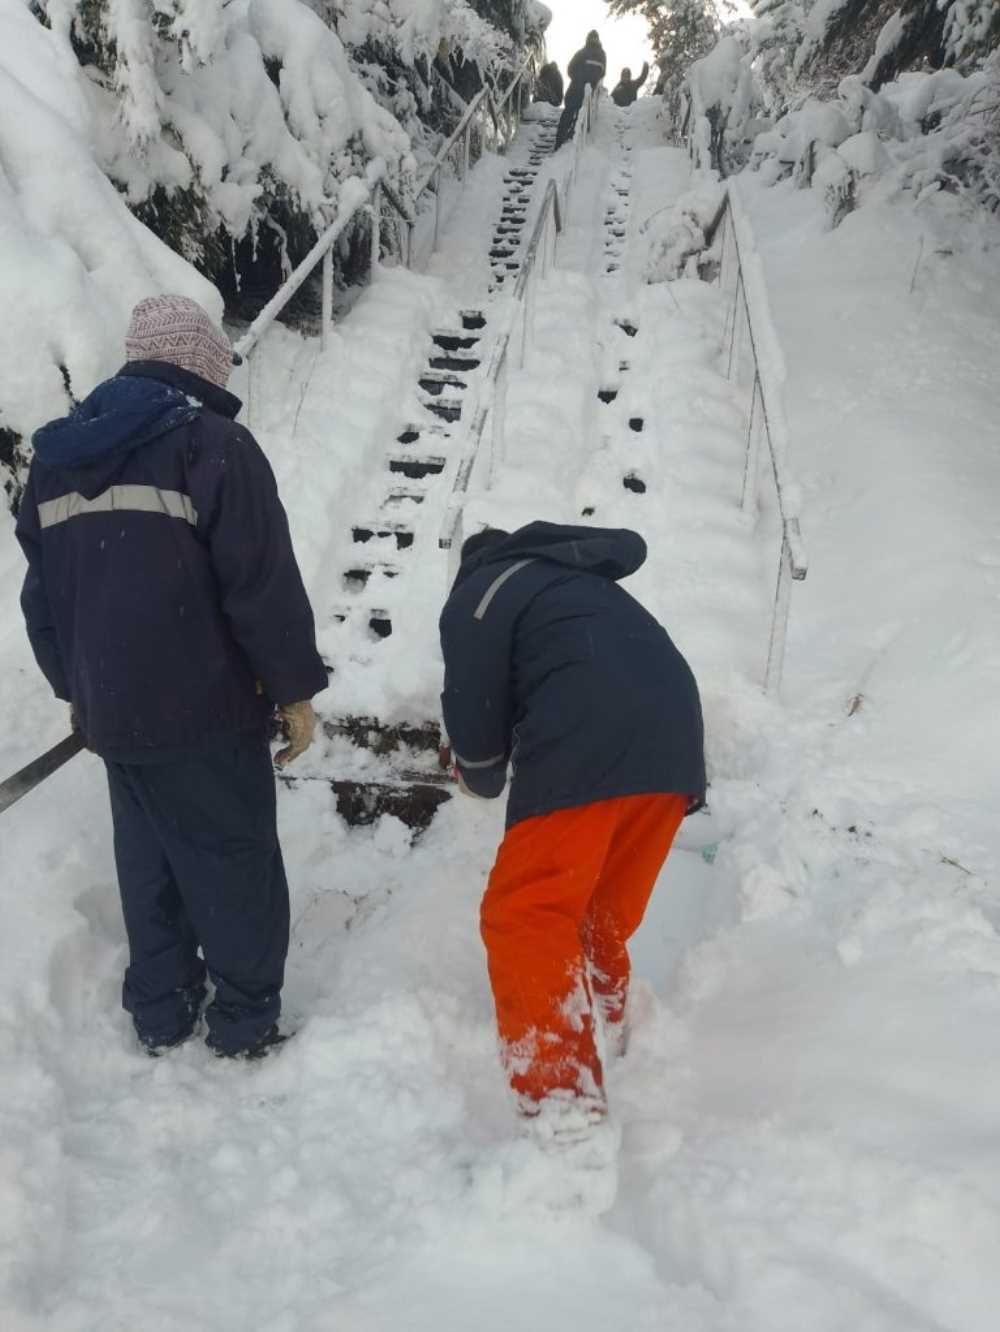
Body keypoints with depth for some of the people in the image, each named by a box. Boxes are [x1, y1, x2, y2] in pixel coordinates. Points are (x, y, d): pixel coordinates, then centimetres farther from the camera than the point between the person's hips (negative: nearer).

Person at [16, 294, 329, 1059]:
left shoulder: (57, 455, 12)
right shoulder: (212, 443, -12)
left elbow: (43, 594, 17)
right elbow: (263, 583, -16)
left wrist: (76, 688, 26)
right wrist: (295, 687, -6)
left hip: (111, 710, 7)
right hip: (205, 707, -6)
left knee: (147, 862, 19)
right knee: (234, 862, 7)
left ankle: (159, 1015, 29)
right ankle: (247, 1021, 18)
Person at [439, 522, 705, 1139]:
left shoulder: (475, 597, 13)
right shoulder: (581, 583, 35)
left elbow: (476, 716, 6)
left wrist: (480, 777, 29)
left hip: (585, 752, -7)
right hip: (673, 740, 8)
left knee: (524, 921, -5)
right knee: (599, 923, 21)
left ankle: (564, 1110, -13)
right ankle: (614, 1042, 32)